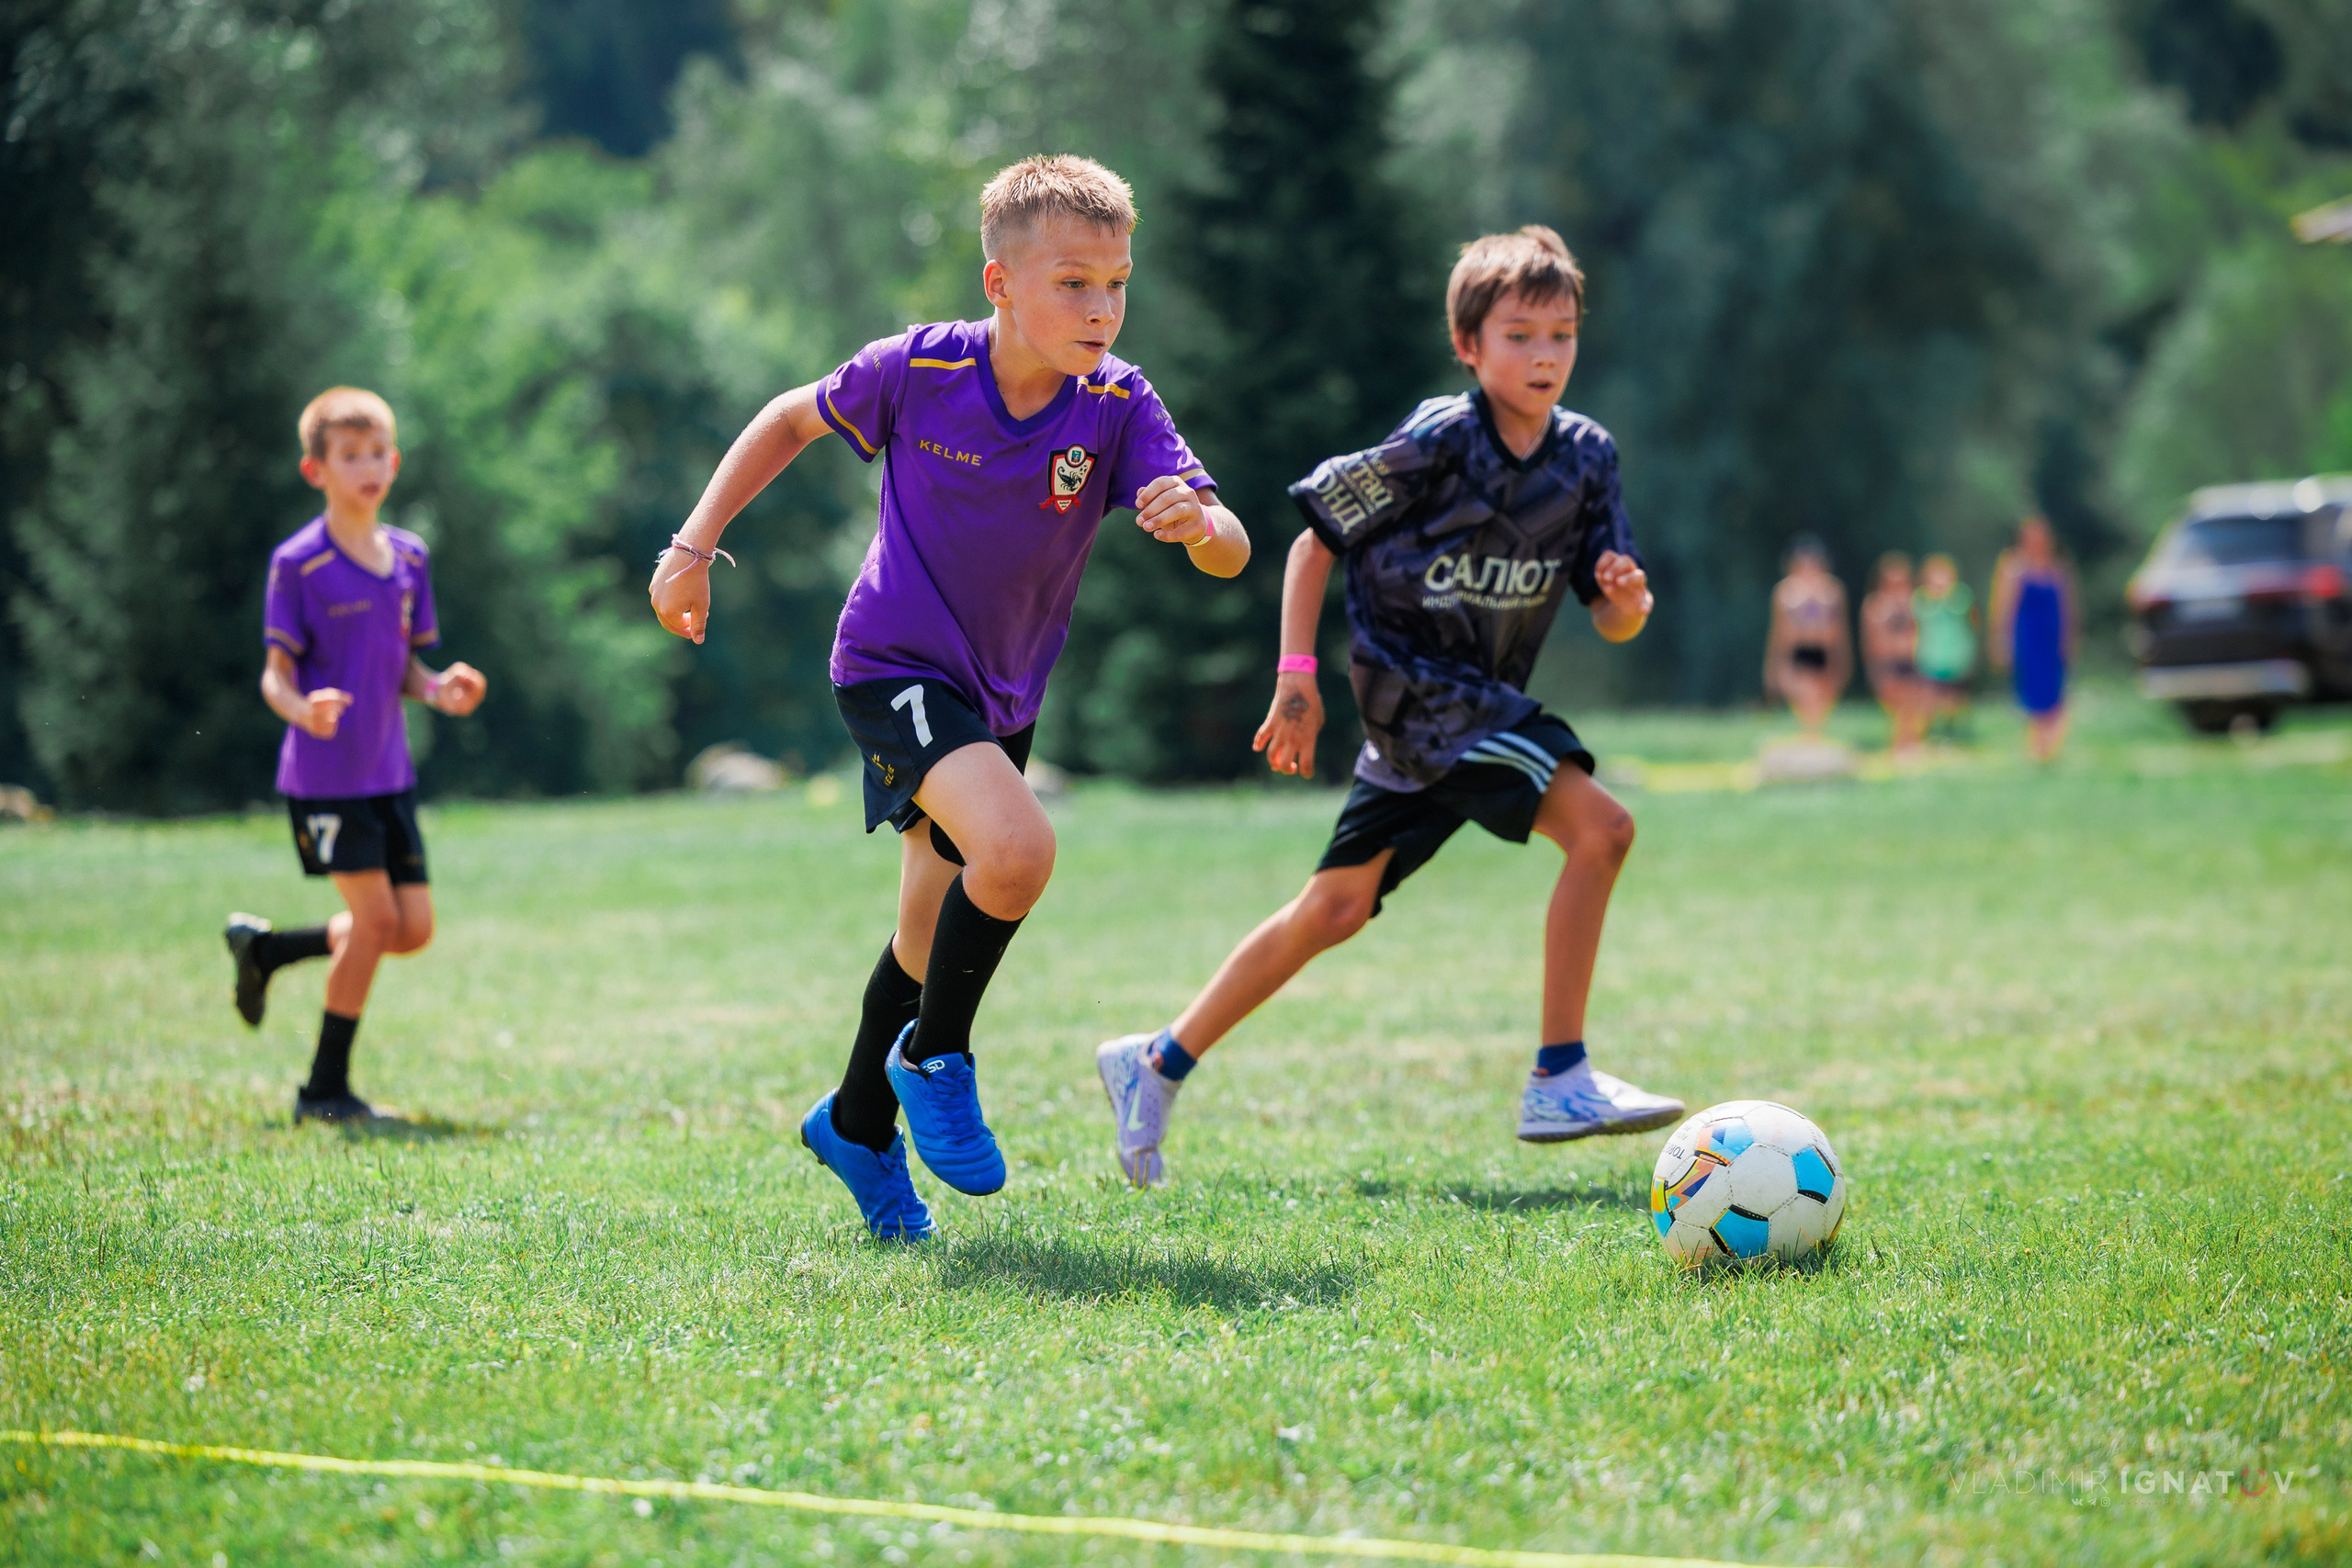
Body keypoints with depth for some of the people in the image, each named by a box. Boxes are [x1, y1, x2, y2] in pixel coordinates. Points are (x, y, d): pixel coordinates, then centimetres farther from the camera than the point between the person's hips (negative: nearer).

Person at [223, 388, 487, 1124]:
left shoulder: (409, 558, 8)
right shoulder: (298, 564, -10)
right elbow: (276, 674, -9)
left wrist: (438, 690, -7)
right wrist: (303, 710, -31)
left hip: (388, 771, 7)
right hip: (325, 773, -7)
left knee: (414, 928, 4)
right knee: (377, 919, -10)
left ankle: (267, 948, 26)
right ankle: (325, 1089, 3)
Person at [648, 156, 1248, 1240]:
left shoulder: (1118, 406, -15)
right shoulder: (919, 370, -17)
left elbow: (1230, 553, -23)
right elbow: (794, 420, 2)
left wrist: (1198, 524, -47)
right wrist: (694, 544, -2)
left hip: (1000, 697, 5)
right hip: (894, 665, -5)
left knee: (934, 943, 18)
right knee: (1016, 848, -30)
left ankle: (857, 1126, 42)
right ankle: (934, 1060, -7)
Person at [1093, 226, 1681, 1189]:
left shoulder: (1585, 457, 4)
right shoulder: (1435, 444, -14)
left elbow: (1612, 623, 5)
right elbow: (1317, 539, -5)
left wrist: (1627, 597, -18)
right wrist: (1297, 674, -9)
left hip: (1485, 702, 7)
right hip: (1415, 687, -7)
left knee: (1336, 908, 11)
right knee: (1598, 826, -22)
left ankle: (1158, 1065, 21)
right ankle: (1560, 1083, -19)